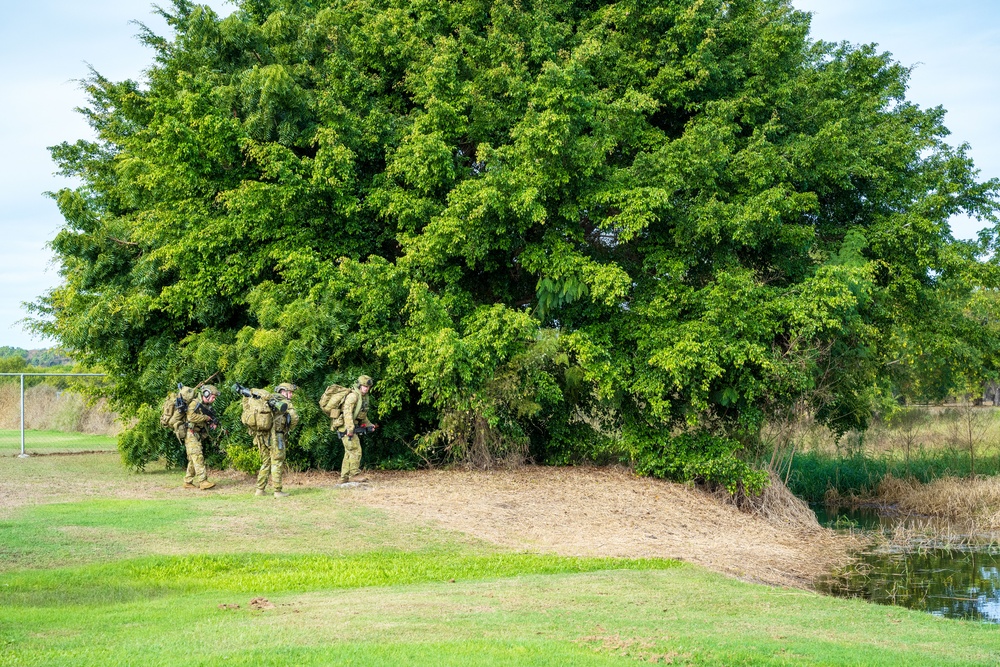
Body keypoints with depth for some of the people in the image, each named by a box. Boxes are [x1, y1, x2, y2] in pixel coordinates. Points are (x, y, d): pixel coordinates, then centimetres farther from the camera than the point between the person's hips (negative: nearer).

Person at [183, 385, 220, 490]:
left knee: (193, 459, 11)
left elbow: (205, 422, 21)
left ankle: (188, 481, 17)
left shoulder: (206, 406, 14)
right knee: (198, 456, -15)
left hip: (197, 434, 9)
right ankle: (203, 481, -21)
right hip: (190, 433, -9)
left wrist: (212, 422, -1)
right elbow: (191, 417, -28)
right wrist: (205, 417, -20)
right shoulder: (195, 403, -13)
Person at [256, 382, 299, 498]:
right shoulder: (285, 402, 0)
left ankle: (260, 489, 14)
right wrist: (290, 429, 6)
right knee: (277, 463, -1)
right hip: (275, 435, -6)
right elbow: (294, 417, -13)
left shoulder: (267, 399, 19)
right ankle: (277, 491, -3)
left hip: (261, 435, 6)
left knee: (265, 463, 15)